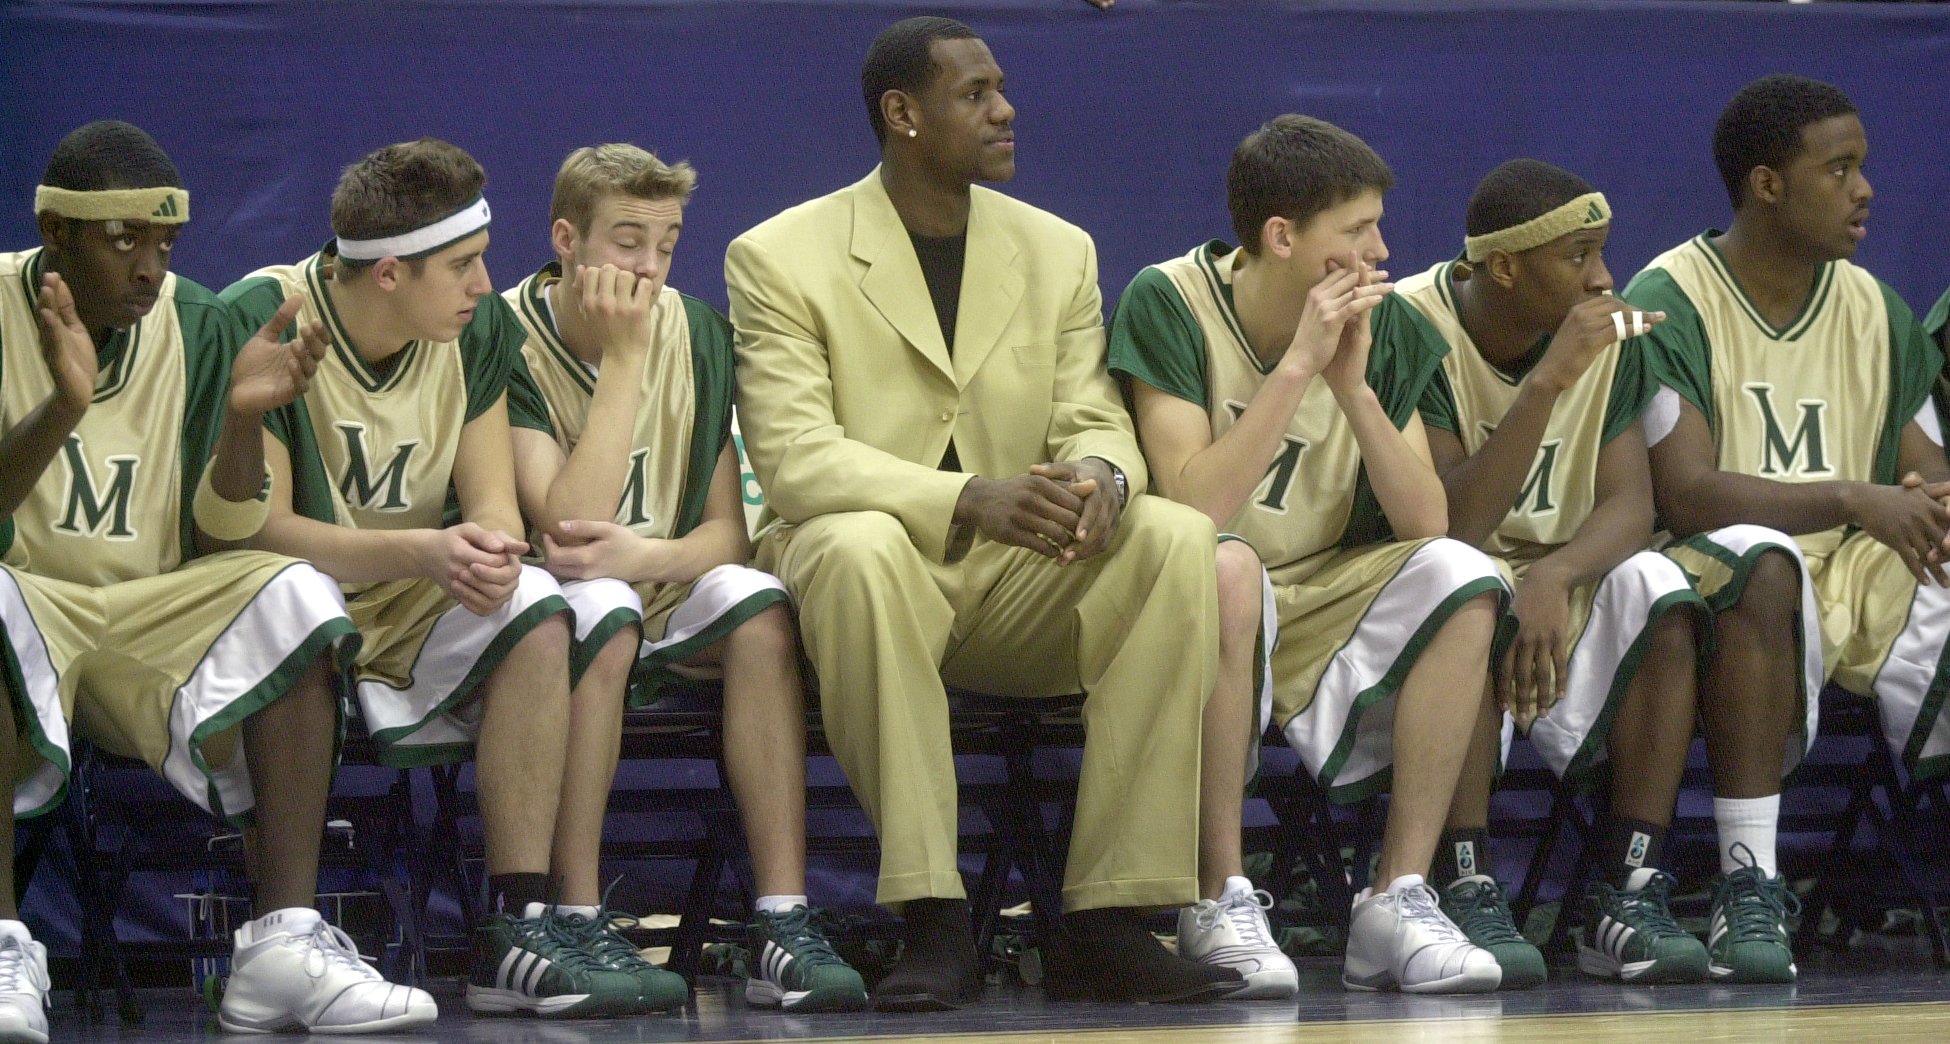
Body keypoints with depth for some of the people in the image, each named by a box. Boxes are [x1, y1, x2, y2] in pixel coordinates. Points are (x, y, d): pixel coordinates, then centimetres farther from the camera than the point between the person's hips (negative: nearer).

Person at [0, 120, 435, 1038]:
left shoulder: (199, 328, 6)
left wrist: (244, 417, -14)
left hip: (152, 613, 4)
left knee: (292, 597, -22)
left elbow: (218, 544, 3)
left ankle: (284, 941, -30)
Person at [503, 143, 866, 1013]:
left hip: (662, 592, 4)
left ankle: (783, 928, -31)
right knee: (604, 612, -36)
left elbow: (727, 531, 0)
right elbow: (566, 526, -24)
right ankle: (575, 927, -34)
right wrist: (624, 359, -23)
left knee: (758, 607, -26)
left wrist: (645, 557, -23)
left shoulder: (694, 333, 2)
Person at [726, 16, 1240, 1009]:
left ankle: (1106, 919, -26)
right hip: (869, 577, -4)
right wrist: (969, 499, -30)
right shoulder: (778, 258, -3)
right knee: (860, 545, -39)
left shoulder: (1059, 252, 13)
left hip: (1019, 578, 4)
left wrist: (1099, 477, -20)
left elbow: (1092, 421, 8)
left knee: (1177, 538, -24)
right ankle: (933, 922, -35)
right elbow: (794, 461, -14)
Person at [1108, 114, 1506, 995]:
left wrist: (1355, 387, -17)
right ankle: (1217, 906, -29)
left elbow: (1424, 522, -5)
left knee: (1459, 576, -21)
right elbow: (1196, 508, -23)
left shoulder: (1384, 328, 3)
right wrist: (1297, 366, -23)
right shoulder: (1169, 304, -12)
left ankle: (1400, 897, -21)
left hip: (1329, 607, 5)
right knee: (1226, 569, -37)